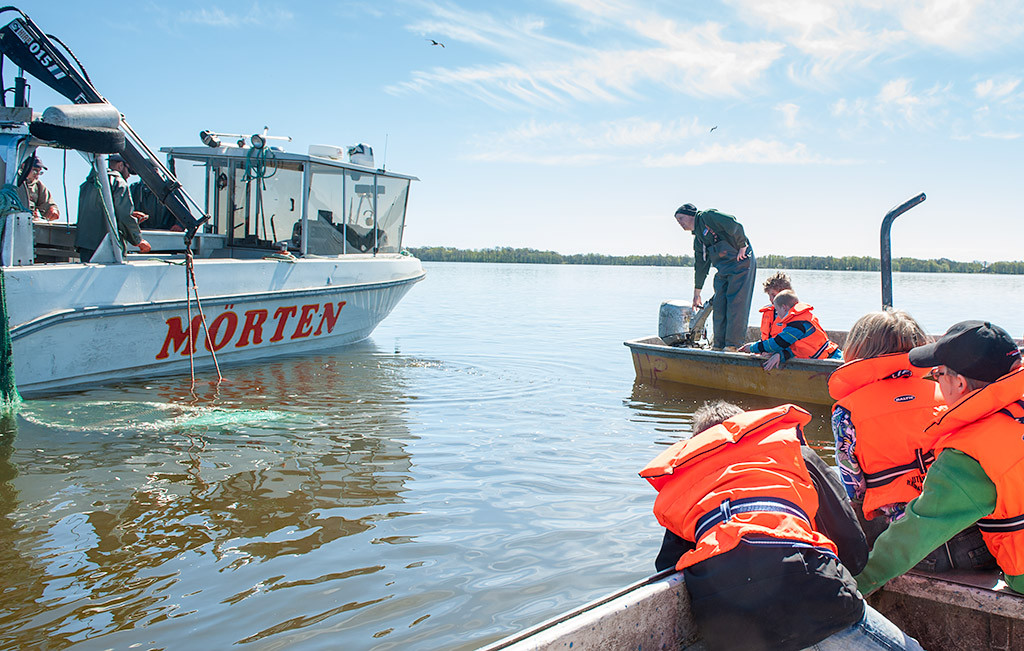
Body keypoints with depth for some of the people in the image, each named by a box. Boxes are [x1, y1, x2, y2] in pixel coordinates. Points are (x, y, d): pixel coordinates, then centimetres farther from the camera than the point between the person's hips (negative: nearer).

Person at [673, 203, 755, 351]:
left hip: (740, 264, -8)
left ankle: (733, 345, -9)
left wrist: (742, 247, -14)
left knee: (735, 304, -10)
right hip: (723, 271, 8)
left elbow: (734, 225, -17)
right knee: (718, 306, 3)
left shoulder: (707, 217, -5)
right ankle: (719, 346, 9)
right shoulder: (698, 239, 19)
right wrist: (697, 292, 27)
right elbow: (701, 266, 25)